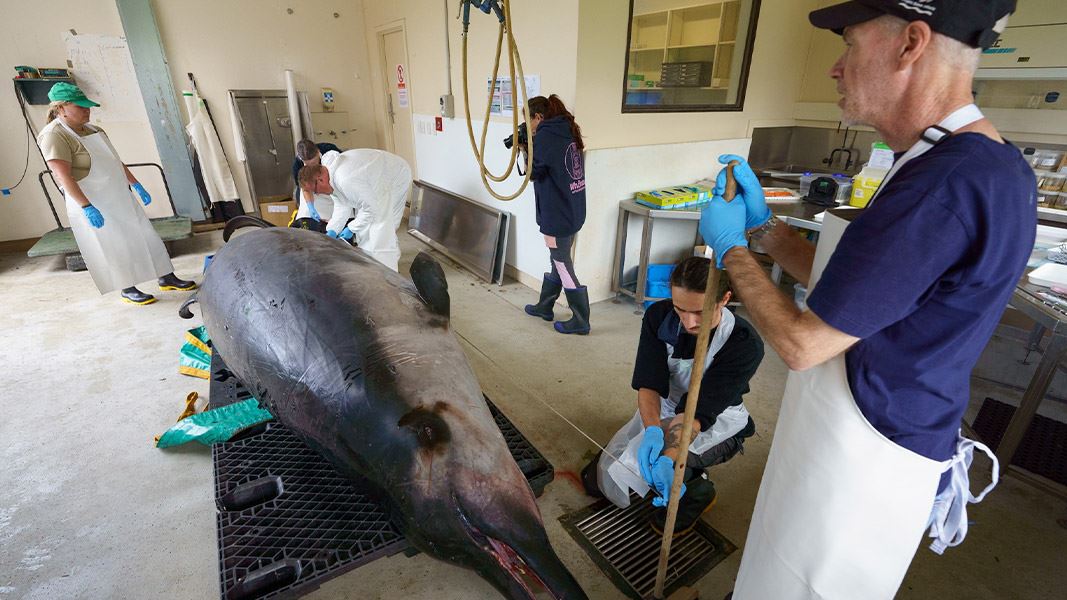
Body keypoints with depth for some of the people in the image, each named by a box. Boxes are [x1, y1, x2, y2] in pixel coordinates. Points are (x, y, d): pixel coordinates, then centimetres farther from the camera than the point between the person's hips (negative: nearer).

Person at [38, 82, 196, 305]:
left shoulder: (91, 129, 9)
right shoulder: (54, 136, -16)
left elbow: (115, 161, 17)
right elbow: (64, 177, -22)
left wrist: (136, 185, 14)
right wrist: (87, 208, -28)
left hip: (119, 197, 8)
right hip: (92, 203, -8)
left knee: (144, 235, 9)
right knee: (115, 247, 0)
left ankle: (166, 278, 16)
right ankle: (128, 290, 14)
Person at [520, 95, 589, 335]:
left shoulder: (546, 135, -16)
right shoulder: (566, 131, 11)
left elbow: (534, 171, -12)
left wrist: (525, 149, 2)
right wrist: (530, 149, 4)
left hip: (558, 214, -9)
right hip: (571, 210, 9)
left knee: (563, 266, 1)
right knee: (558, 261, 19)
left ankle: (580, 321, 10)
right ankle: (544, 306, 35)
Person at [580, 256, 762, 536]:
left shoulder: (745, 344, -28)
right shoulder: (659, 316, -19)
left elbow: (700, 411, -31)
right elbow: (648, 384, -22)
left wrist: (668, 457, -45)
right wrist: (652, 429, -41)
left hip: (716, 419, -4)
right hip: (662, 409, 5)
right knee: (596, 479, 3)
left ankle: (697, 490, 2)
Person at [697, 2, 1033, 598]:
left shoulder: (945, 184, -30)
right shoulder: (990, 162, 4)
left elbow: (802, 343, -24)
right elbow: (841, 283, 8)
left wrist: (731, 247, -11)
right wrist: (761, 224, 5)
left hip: (858, 458, -9)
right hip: (884, 439, 9)